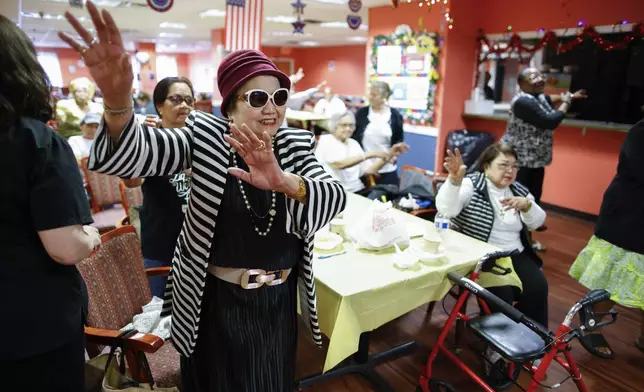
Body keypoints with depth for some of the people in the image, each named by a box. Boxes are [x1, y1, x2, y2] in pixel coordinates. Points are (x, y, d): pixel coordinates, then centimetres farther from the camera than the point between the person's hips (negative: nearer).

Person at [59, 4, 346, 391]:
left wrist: (284, 182, -41)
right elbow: (135, 152, -26)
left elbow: (335, 195, -20)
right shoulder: (207, 137, -11)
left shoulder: (295, 145, -4)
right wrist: (117, 100, -48)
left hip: (277, 302, 3)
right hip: (216, 301, -2)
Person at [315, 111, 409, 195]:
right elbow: (339, 164, -20)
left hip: (357, 190, 6)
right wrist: (369, 154, -21)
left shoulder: (354, 143, 17)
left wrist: (390, 154, -2)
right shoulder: (325, 140, -1)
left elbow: (369, 169, 8)